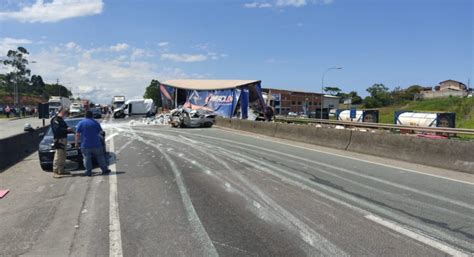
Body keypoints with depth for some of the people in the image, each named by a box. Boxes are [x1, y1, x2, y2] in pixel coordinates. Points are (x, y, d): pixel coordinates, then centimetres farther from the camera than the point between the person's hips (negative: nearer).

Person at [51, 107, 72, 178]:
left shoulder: (61, 120, 21)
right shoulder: (55, 120, -10)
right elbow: (57, 129, -22)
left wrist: (68, 129, 10)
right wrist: (67, 129, -19)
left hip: (63, 139, 10)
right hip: (59, 140, -10)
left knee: (63, 157, 15)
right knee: (58, 156, -12)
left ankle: (61, 170, 25)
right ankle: (55, 172, -11)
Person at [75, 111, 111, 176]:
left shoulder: (81, 123, 0)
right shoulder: (96, 123, 4)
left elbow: (77, 134, -3)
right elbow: (100, 132, 13)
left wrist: (76, 142, 4)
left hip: (85, 145, -1)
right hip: (96, 144, 1)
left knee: (87, 159, 5)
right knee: (100, 157, 10)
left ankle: (88, 172, 4)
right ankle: (105, 170, 15)